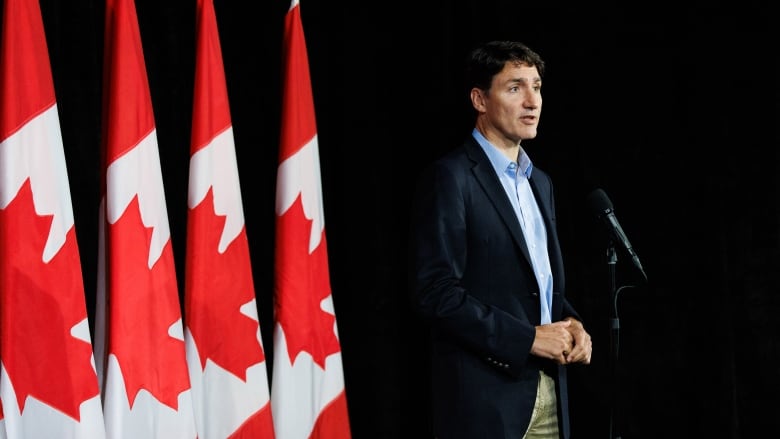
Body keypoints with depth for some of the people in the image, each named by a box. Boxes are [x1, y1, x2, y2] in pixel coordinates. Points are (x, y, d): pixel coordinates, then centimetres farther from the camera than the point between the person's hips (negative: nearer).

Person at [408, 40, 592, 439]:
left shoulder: (539, 182, 17)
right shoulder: (450, 177, -8)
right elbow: (435, 291, -16)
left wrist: (571, 324, 3)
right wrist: (527, 338, -17)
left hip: (546, 391, 7)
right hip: (484, 396, -7)